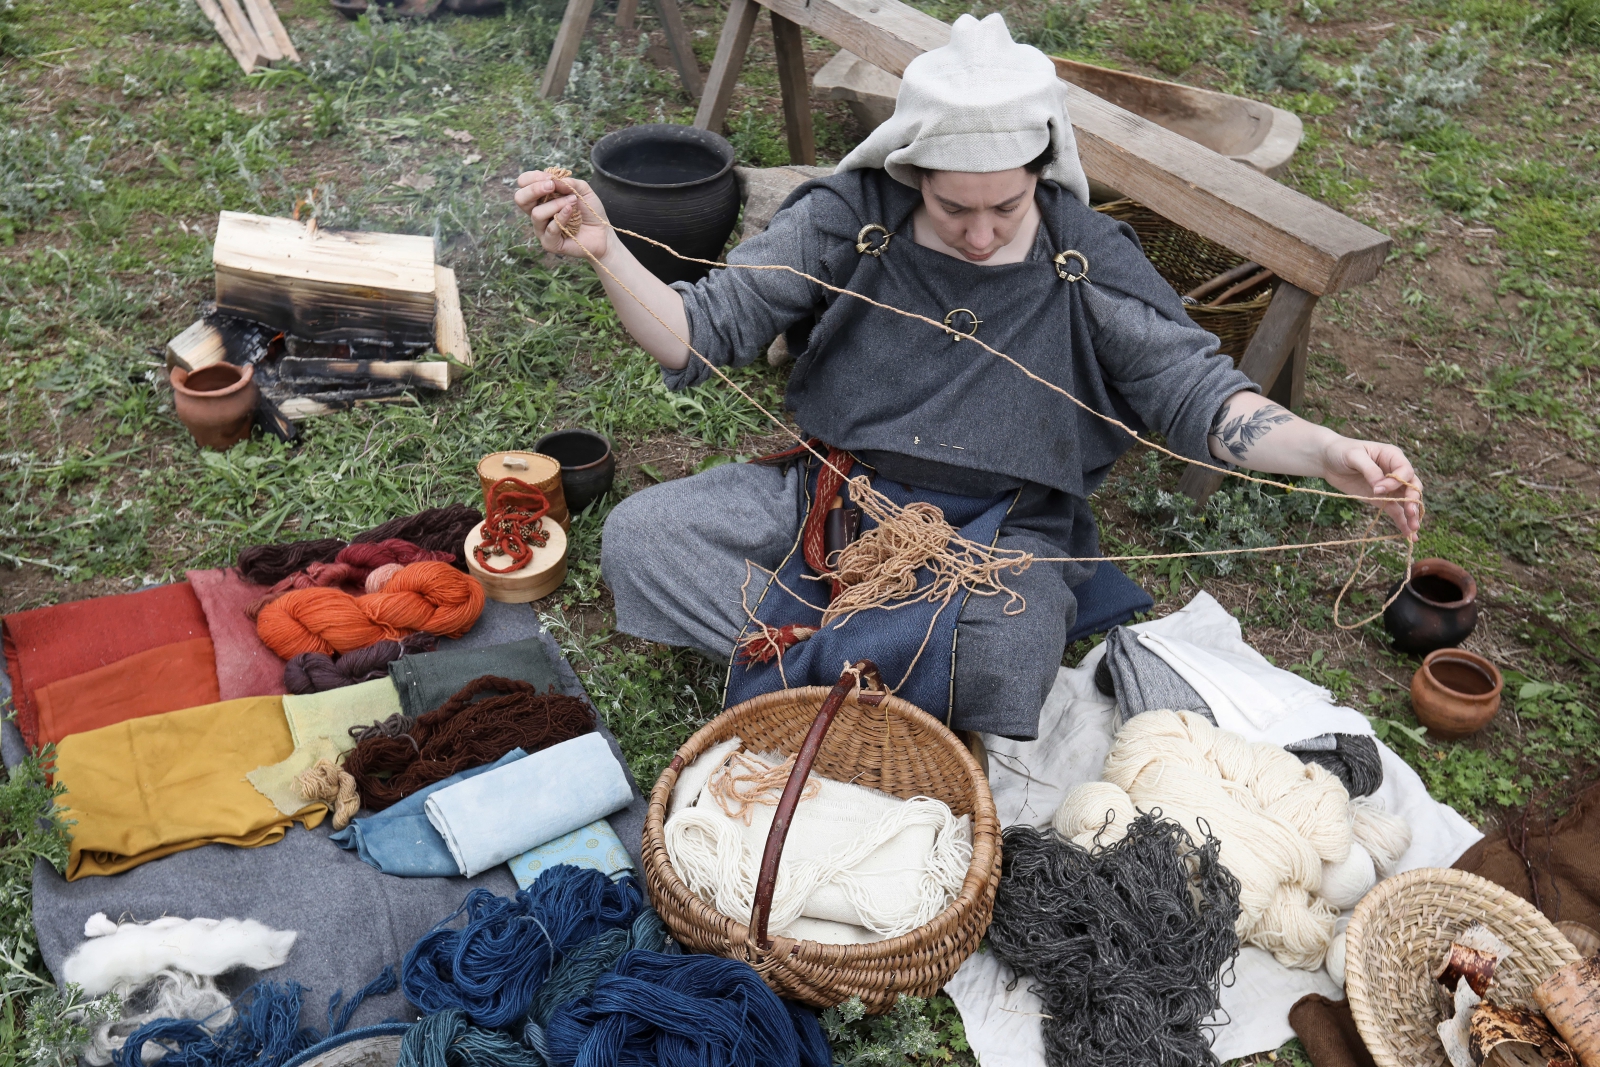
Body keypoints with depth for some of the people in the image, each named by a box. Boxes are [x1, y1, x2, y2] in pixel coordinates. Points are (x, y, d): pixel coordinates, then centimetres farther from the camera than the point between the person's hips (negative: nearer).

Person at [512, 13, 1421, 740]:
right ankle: (841, 664, -16)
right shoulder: (846, 221, -6)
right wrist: (605, 252, -25)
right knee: (639, 536, -17)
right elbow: (698, 338, -7)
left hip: (1000, 530, -1)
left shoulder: (1088, 262, -6)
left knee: (1003, 664, -35)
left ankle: (808, 664, -7)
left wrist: (1328, 453, -26)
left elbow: (1196, 392, -8)